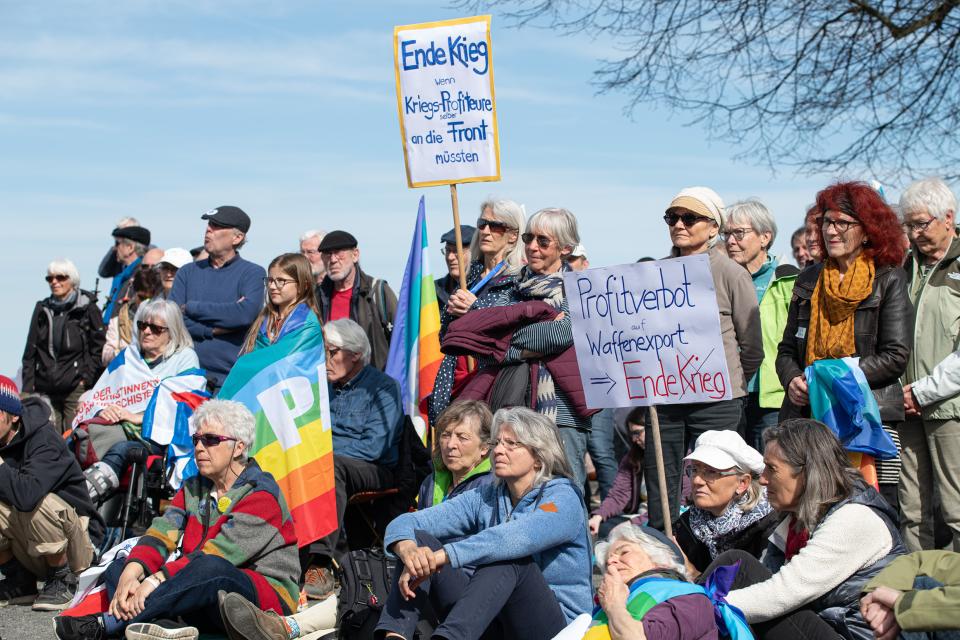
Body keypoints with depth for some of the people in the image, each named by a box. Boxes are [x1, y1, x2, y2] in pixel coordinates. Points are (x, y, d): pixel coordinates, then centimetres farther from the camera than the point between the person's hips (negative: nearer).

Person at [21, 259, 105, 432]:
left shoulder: (87, 309, 3)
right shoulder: (42, 309, 15)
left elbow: (98, 349, 1)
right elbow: (30, 352, 16)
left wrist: (86, 379, -7)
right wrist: (28, 387, 8)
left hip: (76, 388, -4)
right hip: (45, 390, 4)